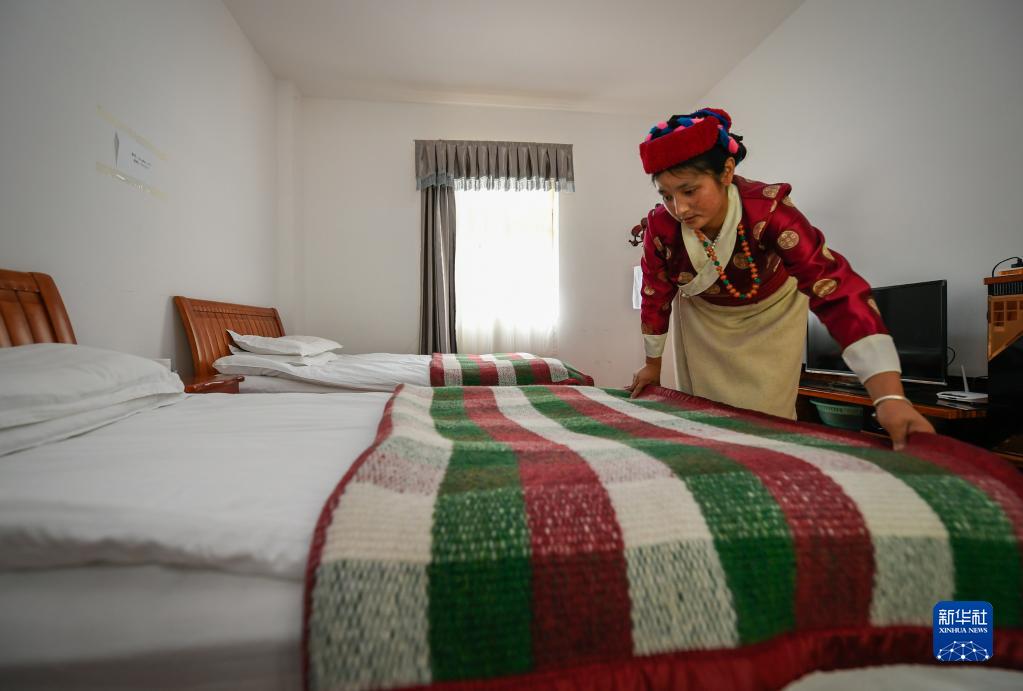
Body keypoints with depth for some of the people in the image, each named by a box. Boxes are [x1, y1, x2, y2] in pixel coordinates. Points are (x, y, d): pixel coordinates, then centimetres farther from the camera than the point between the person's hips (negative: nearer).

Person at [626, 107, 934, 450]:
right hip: (702, 318, 2)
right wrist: (652, 364, 0)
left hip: (769, 316, -2)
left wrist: (890, 397, -48)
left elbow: (837, 290, -39)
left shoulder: (769, 211, -33)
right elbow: (656, 296, -12)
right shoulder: (661, 226, -26)